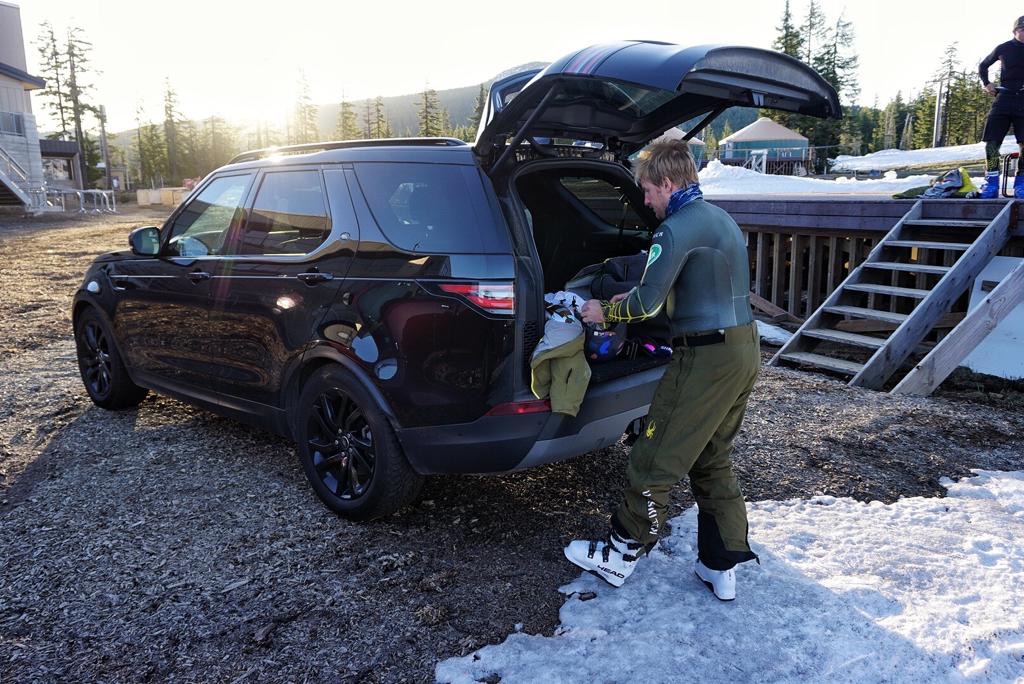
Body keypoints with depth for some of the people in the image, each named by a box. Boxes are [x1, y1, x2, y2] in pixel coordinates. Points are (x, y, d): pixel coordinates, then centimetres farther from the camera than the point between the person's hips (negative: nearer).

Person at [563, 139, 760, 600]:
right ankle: (722, 567, 23)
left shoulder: (678, 228, -15)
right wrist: (635, 301, 18)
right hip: (745, 350, 10)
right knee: (712, 462, 18)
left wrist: (606, 311, 2)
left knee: (654, 462, 2)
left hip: (706, 358, -10)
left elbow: (647, 303, -17)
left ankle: (618, 556, 16)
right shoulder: (721, 219, 16)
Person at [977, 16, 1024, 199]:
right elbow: (983, 66, 20)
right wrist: (986, 83, 6)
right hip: (1004, 98, 0)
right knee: (992, 141, -11)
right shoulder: (1003, 48, 5)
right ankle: (991, 185, -7)